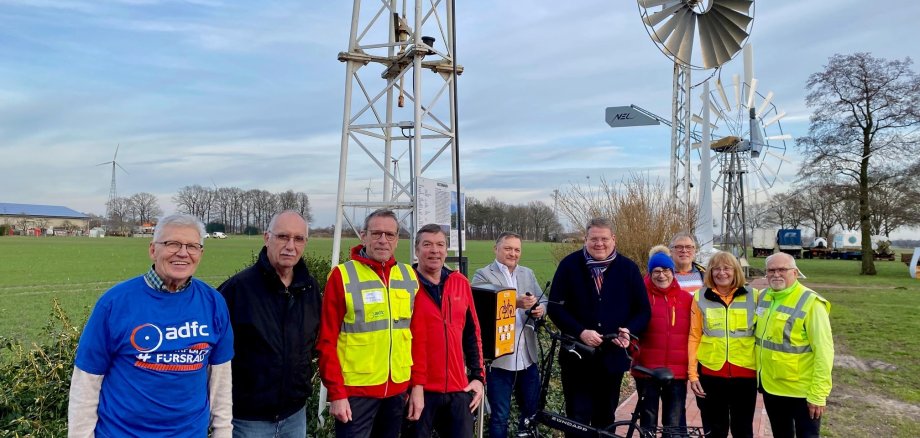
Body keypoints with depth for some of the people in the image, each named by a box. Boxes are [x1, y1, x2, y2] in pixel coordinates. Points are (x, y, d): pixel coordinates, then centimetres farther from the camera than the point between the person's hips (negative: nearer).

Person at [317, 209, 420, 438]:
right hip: (356, 389, -4)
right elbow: (327, 340, -8)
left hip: (398, 389, 5)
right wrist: (336, 393, -11)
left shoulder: (409, 276, 5)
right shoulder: (343, 275, -8)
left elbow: (416, 333, 9)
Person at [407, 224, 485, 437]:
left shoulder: (461, 283, 7)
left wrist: (478, 376, 10)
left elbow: (472, 334, 13)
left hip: (458, 388, 4)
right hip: (420, 388, -4)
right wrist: (413, 384, -14)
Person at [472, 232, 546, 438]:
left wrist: (540, 309, -9)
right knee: (500, 417, 5)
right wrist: (515, 303, -29)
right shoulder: (482, 275, -4)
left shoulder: (528, 273, 14)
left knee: (531, 411, 17)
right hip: (499, 358, -5)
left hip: (527, 356, 5)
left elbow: (542, 300, 15)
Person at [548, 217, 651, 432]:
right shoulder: (570, 265, -4)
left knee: (604, 419, 15)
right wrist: (580, 332, -18)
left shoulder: (628, 269, 2)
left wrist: (629, 331, -14)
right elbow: (555, 307, -6)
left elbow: (643, 311, 5)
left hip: (612, 358, 2)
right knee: (577, 419, 0)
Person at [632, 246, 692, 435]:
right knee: (648, 422, 11)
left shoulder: (686, 298, 6)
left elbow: (693, 333, 10)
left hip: (677, 371, 2)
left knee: (675, 425, 7)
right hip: (647, 369, -2)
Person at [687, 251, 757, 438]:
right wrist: (692, 373, -3)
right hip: (710, 374, 0)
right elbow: (694, 337, 1)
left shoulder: (752, 296, 1)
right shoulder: (700, 297, 0)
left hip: (744, 374, 0)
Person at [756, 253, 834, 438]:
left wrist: (818, 394, -20)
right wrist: (758, 373, 14)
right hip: (770, 386, 6)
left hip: (802, 390, -6)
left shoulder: (810, 303, -17)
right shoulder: (763, 296, 3)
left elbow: (823, 351, -18)